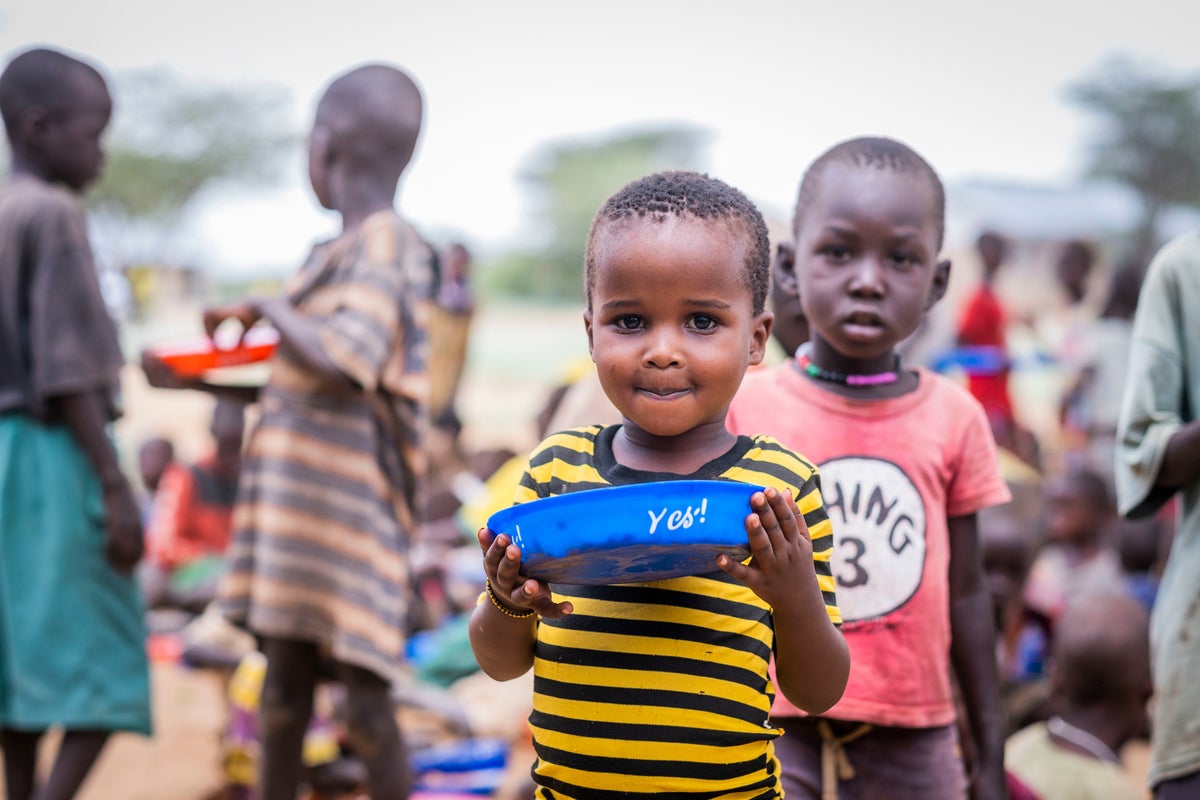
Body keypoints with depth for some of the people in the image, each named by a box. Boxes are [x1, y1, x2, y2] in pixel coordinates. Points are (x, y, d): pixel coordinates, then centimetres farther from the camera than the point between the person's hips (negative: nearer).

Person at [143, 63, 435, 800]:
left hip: (349, 496, -9)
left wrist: (267, 309, -13)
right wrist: (201, 378, 26)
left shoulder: (384, 246, -12)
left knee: (363, 689, -3)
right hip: (297, 491, 9)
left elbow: (348, 365, -27)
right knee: (286, 676, 15)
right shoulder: (340, 251, 15)